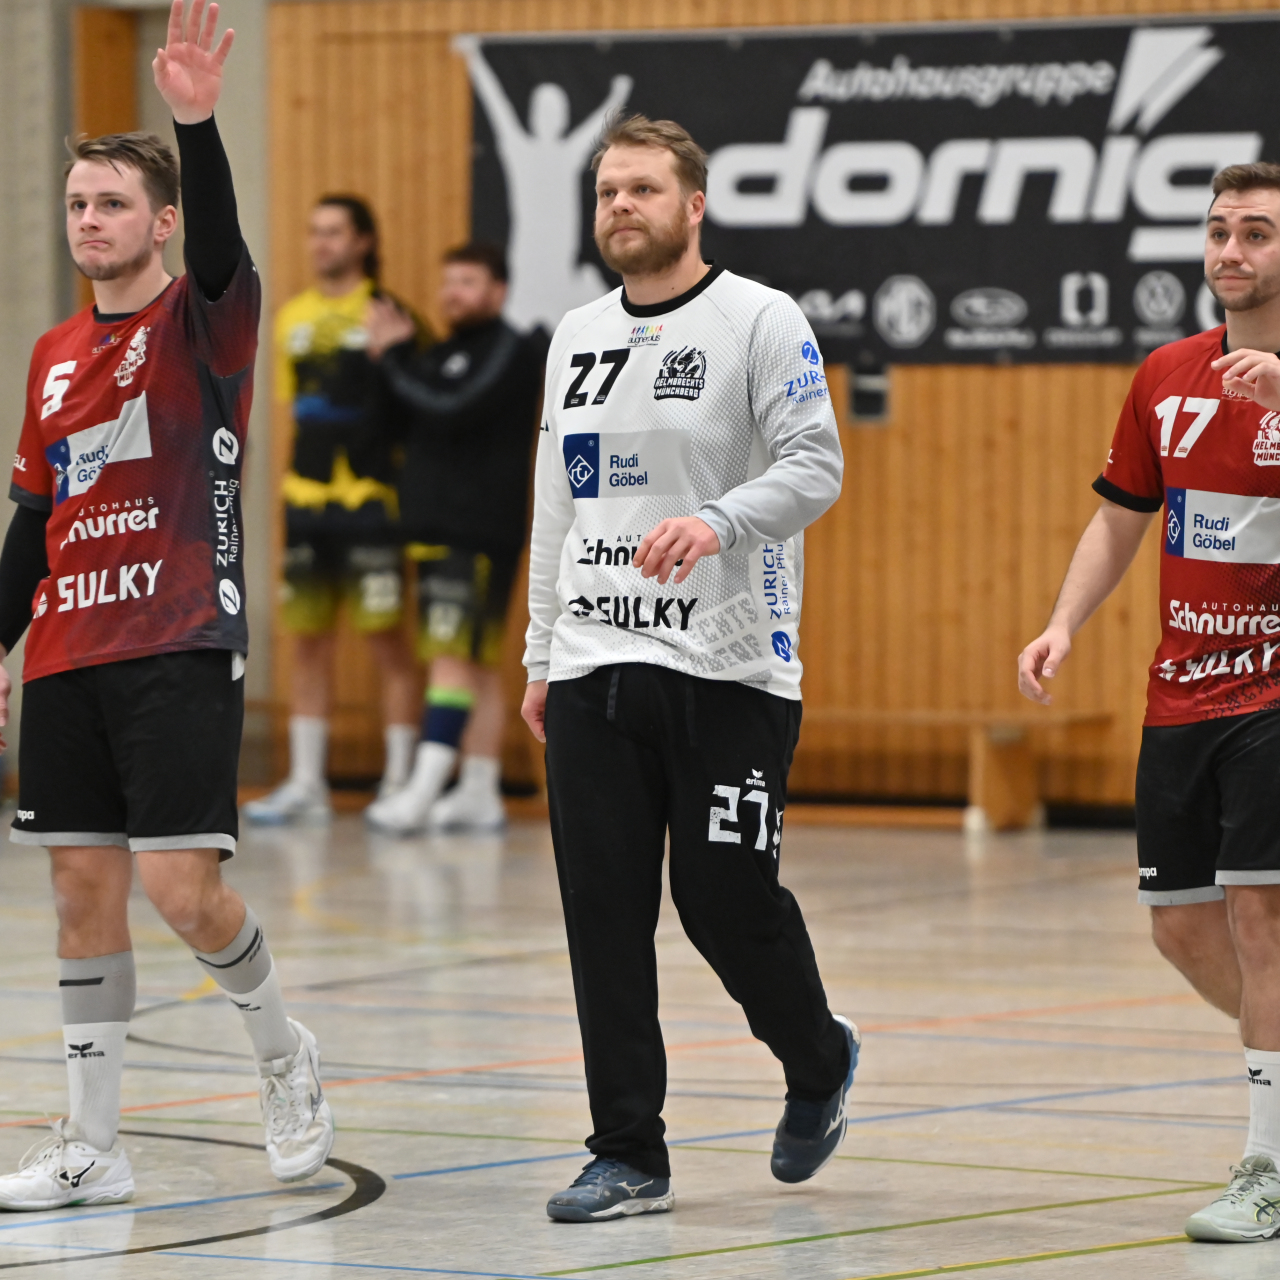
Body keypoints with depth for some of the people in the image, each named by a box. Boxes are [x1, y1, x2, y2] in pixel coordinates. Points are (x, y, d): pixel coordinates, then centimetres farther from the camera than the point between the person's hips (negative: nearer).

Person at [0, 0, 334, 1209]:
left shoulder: (204, 323, -3)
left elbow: (220, 246, -26)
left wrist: (198, 122, -40)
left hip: (180, 652, -6)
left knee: (181, 887, -12)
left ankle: (285, 1055, 15)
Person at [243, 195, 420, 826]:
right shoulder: (293, 318, 12)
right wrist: (295, 481, 14)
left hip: (370, 502, -6)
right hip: (306, 501, 6)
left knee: (386, 637, -3)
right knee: (308, 639, 8)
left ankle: (399, 780, 3)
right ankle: (305, 784, 14)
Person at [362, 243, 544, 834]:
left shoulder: (510, 352, -7)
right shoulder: (445, 354, 19)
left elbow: (451, 411, -19)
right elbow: (406, 420, 12)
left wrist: (395, 358, -10)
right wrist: (391, 353, 0)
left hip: (479, 534, -9)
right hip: (437, 531, 9)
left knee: (455, 657, -13)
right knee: (473, 662, 10)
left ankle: (423, 792, -20)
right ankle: (478, 794, 12)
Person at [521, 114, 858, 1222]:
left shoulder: (760, 321, -3)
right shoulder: (576, 339, 16)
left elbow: (814, 466, -11)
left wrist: (716, 521, -29)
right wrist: (541, 655, 19)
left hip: (727, 667, -5)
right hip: (594, 672, 6)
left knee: (726, 898, -5)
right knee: (604, 914, 1)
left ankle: (819, 1060, 25)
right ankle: (629, 1158, 7)